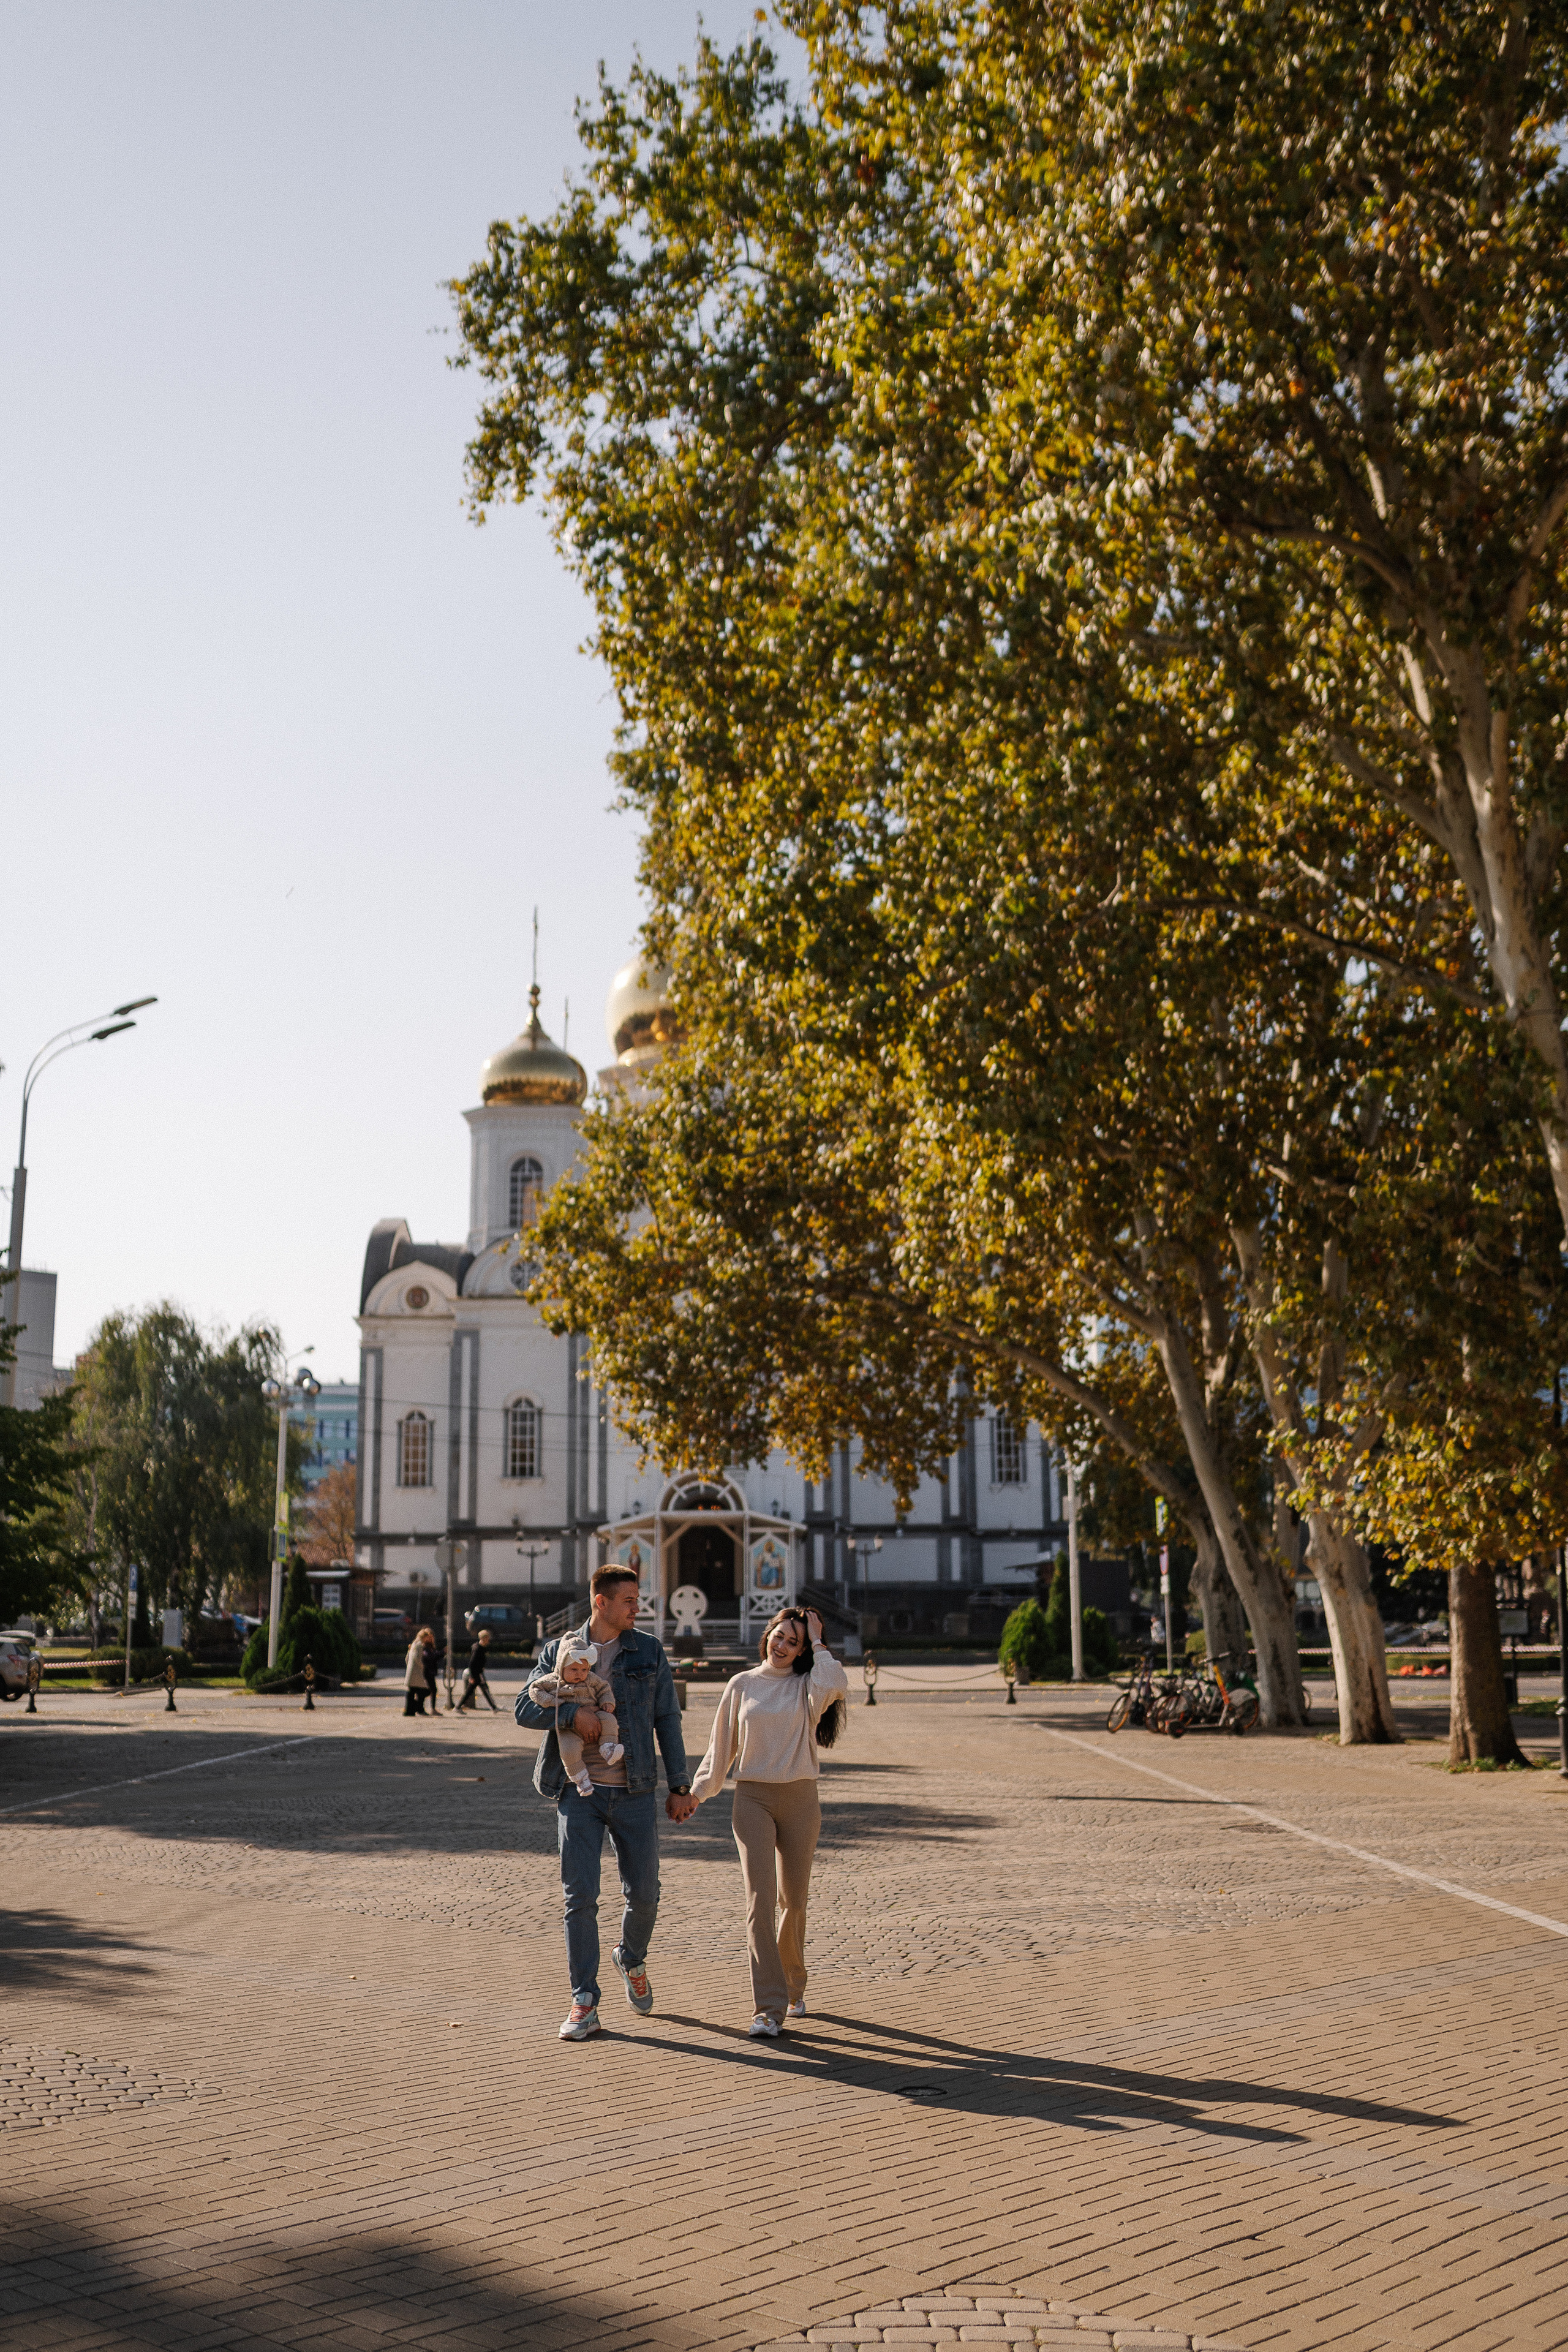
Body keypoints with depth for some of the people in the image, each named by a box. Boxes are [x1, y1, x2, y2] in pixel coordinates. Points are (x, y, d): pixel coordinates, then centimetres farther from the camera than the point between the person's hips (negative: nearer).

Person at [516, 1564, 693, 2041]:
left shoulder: (650, 1652, 4)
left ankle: (632, 1960, 36)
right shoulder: (559, 1651, 3)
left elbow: (668, 1721, 5)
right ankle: (584, 2004, 4)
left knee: (643, 1895, 5)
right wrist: (571, 1712, -19)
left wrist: (680, 1787, 2)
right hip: (579, 1793, -1)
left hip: (634, 1793, 1)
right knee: (580, 1898, -4)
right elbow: (524, 1709, -2)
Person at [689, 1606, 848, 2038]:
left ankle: (793, 1986, 32)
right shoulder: (742, 1686, 8)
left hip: (800, 1799, 0)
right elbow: (722, 1745, 13)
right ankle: (769, 2008, -12)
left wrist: (817, 1643, -10)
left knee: (794, 1899, 8)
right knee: (760, 1899, -11)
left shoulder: (806, 1686, 3)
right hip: (753, 1797, 0)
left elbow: (836, 1687, -21)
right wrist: (697, 1792, 9)